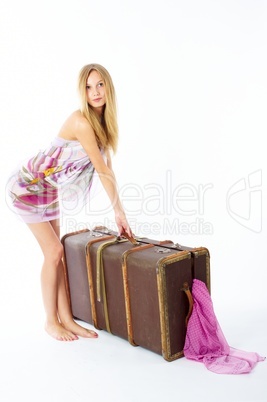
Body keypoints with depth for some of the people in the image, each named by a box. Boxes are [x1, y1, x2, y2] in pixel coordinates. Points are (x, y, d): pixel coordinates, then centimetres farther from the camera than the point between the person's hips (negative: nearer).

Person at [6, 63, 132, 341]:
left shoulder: (103, 122, 1)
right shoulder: (81, 121, -27)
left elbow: (107, 168, 2)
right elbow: (102, 170, -23)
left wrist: (118, 212, 0)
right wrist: (120, 211, -16)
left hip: (48, 189, 8)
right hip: (26, 186, -8)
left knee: (56, 252, 8)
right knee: (54, 251, -6)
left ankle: (66, 319, 15)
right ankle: (51, 322, 10)